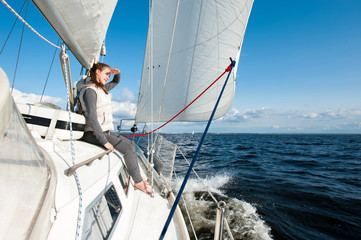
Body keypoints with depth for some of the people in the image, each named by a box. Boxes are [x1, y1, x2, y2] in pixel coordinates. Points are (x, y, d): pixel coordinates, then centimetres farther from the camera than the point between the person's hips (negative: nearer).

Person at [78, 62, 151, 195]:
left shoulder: (101, 88, 13)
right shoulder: (90, 91, -15)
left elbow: (115, 81, 32)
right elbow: (92, 118, -25)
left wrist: (117, 73, 7)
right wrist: (104, 141, -28)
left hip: (104, 131, 10)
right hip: (93, 134, -10)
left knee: (130, 143, 6)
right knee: (128, 147, -15)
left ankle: (137, 175, 14)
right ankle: (138, 182, -1)